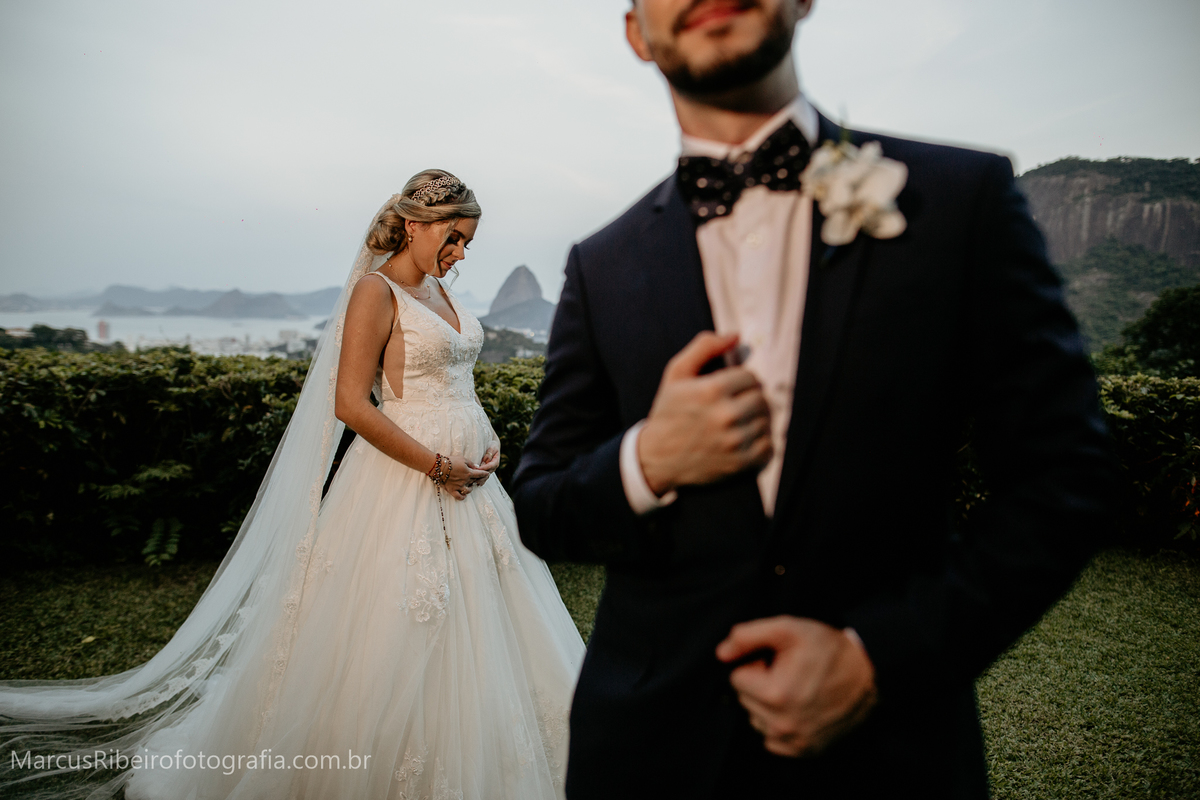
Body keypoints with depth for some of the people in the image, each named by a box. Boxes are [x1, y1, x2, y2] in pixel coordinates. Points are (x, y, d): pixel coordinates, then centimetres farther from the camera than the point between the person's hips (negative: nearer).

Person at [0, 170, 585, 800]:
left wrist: (488, 440, 3)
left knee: (469, 628, 14)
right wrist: (438, 468, -17)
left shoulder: (436, 289, 13)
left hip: (463, 476, 8)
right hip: (405, 479, -8)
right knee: (389, 637, 3)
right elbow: (350, 404, -18)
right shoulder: (375, 289, -11)